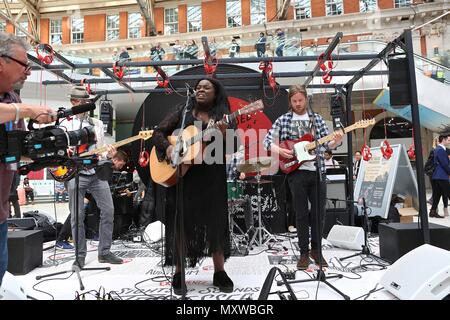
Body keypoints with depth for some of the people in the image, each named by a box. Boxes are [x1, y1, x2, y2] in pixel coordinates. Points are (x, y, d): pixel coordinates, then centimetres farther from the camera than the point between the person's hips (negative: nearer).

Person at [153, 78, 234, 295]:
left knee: (216, 221, 3)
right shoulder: (182, 112, 10)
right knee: (181, 222, 2)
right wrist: (168, 147, -12)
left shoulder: (222, 117, 8)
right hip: (181, 175, 0)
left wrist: (225, 133, -20)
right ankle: (178, 274, 16)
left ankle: (220, 273, 18)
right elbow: (158, 132, 8)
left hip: (212, 177, 0)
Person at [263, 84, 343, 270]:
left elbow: (327, 144, 9)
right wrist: (279, 150, -14)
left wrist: (336, 141, -13)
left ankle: (316, 250, 24)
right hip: (296, 172, -2)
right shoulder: (283, 120, 6)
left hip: (317, 171, 2)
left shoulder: (317, 119, 11)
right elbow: (267, 141, 4)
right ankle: (304, 253, 15)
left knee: (319, 213, 7)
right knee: (301, 215, 3)